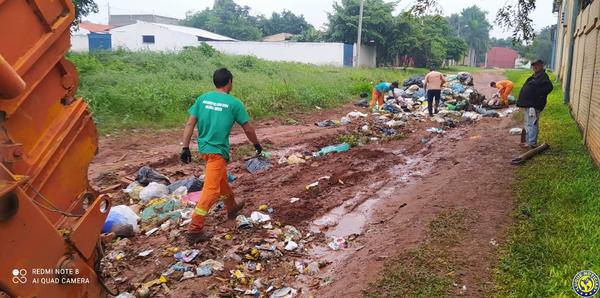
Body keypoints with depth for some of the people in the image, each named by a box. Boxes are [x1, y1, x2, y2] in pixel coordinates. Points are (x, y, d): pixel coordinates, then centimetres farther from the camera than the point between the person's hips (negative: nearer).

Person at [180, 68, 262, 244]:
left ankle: (232, 208, 47)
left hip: (204, 147, 7)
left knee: (222, 179, 26)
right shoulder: (234, 103, -9)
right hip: (217, 150, -7)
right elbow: (248, 129, -1)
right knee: (211, 190, -4)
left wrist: (185, 148, 4)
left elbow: (190, 124, 1)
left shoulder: (202, 98, 4)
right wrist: (257, 144, 15)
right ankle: (194, 230, -6)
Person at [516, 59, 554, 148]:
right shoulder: (535, 76, 19)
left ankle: (532, 143, -5)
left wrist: (538, 94, -20)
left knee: (532, 124, -9)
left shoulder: (543, 76, -12)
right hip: (529, 104, 11)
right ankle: (528, 141, 26)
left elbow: (549, 87, -27)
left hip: (534, 105, -11)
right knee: (528, 124, 17)